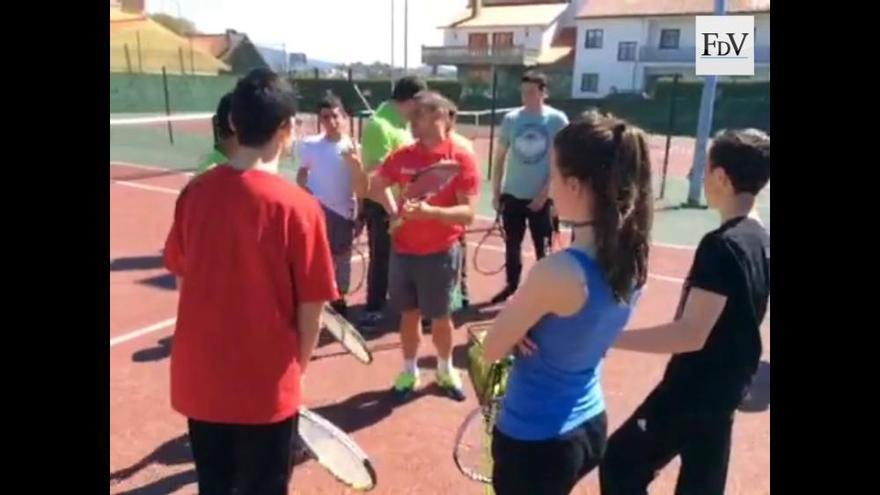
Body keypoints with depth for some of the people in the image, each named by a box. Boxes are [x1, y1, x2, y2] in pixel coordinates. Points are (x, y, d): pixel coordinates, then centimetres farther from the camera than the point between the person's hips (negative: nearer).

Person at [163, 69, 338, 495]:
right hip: (264, 386, -4)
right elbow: (311, 307, -13)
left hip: (198, 379, 4)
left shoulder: (195, 192, -5)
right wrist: (297, 365, 4)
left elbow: (182, 276, 7)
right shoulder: (297, 207, -18)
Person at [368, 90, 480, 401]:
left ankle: (446, 370, 36)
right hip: (403, 250, 3)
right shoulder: (402, 156, -1)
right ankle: (409, 371, 33)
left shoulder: (461, 159, -12)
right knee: (409, 314, 14)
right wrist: (394, 209, 3)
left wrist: (431, 211, -32)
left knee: (440, 317, 11)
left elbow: (468, 213, -18)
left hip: (440, 253, -3)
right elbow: (377, 185, 18)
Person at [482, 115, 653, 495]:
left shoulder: (557, 272, -30)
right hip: (590, 426, 7)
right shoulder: (632, 260, -7)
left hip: (534, 440, -7)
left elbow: (492, 350, -16)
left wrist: (516, 308, -2)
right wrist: (526, 312, -6)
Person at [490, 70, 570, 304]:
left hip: (542, 198, -2)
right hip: (512, 194, 3)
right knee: (512, 245, 13)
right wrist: (496, 192, 4)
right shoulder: (511, 119, 0)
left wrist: (545, 193, -12)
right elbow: (500, 157, 6)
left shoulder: (558, 120, -7)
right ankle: (511, 285, 30)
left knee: (543, 247, 7)